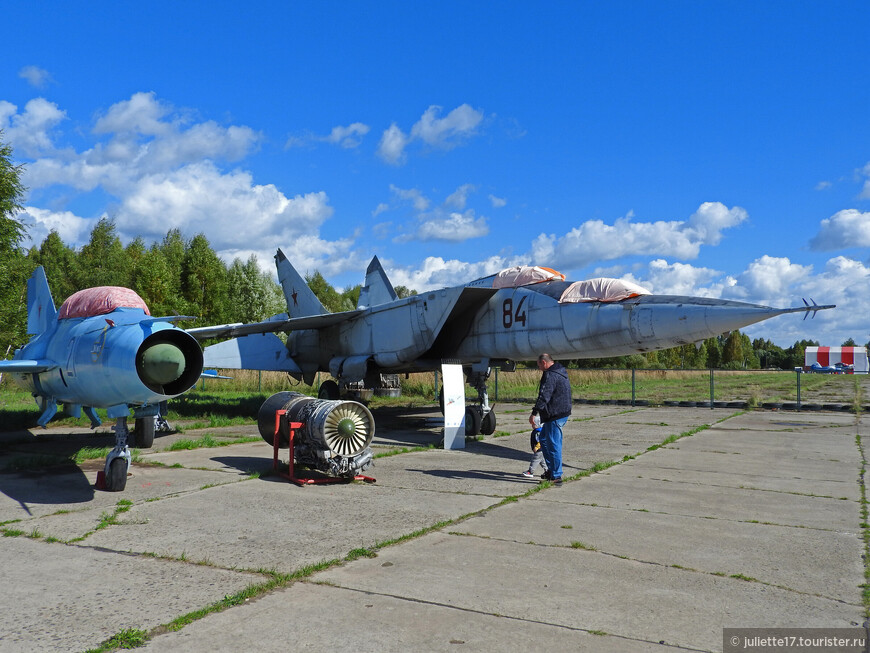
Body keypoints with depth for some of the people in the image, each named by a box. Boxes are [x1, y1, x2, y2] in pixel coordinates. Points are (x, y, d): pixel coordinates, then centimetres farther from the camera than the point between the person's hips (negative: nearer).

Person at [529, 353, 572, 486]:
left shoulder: (550, 375, -17)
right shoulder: (561, 373, 16)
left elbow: (544, 396, -25)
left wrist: (534, 413, -24)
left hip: (555, 416, -11)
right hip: (563, 413, 11)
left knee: (553, 445, -5)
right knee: (544, 439, 21)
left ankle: (556, 476, 0)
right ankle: (551, 470, 26)